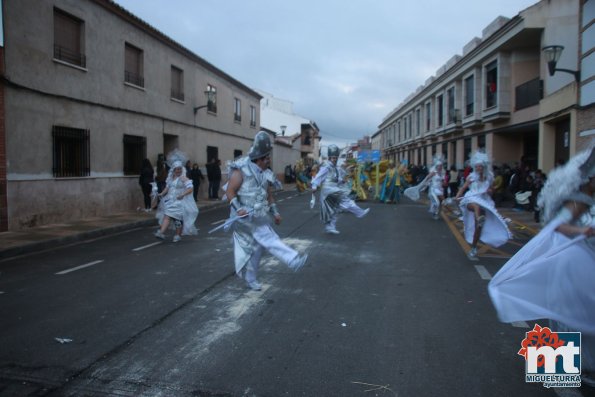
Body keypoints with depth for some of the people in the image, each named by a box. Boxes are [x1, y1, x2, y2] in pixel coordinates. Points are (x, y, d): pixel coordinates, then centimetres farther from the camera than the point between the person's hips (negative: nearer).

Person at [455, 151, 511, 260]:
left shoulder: (489, 177, 6)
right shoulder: (472, 177, -2)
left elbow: (490, 189, 19)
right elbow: (463, 188, -1)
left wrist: (489, 190, -5)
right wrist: (456, 197, -18)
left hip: (484, 201, 3)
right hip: (471, 200, -3)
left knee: (479, 227, -1)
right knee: (477, 206, -42)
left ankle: (473, 250, 11)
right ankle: (479, 219, -76)